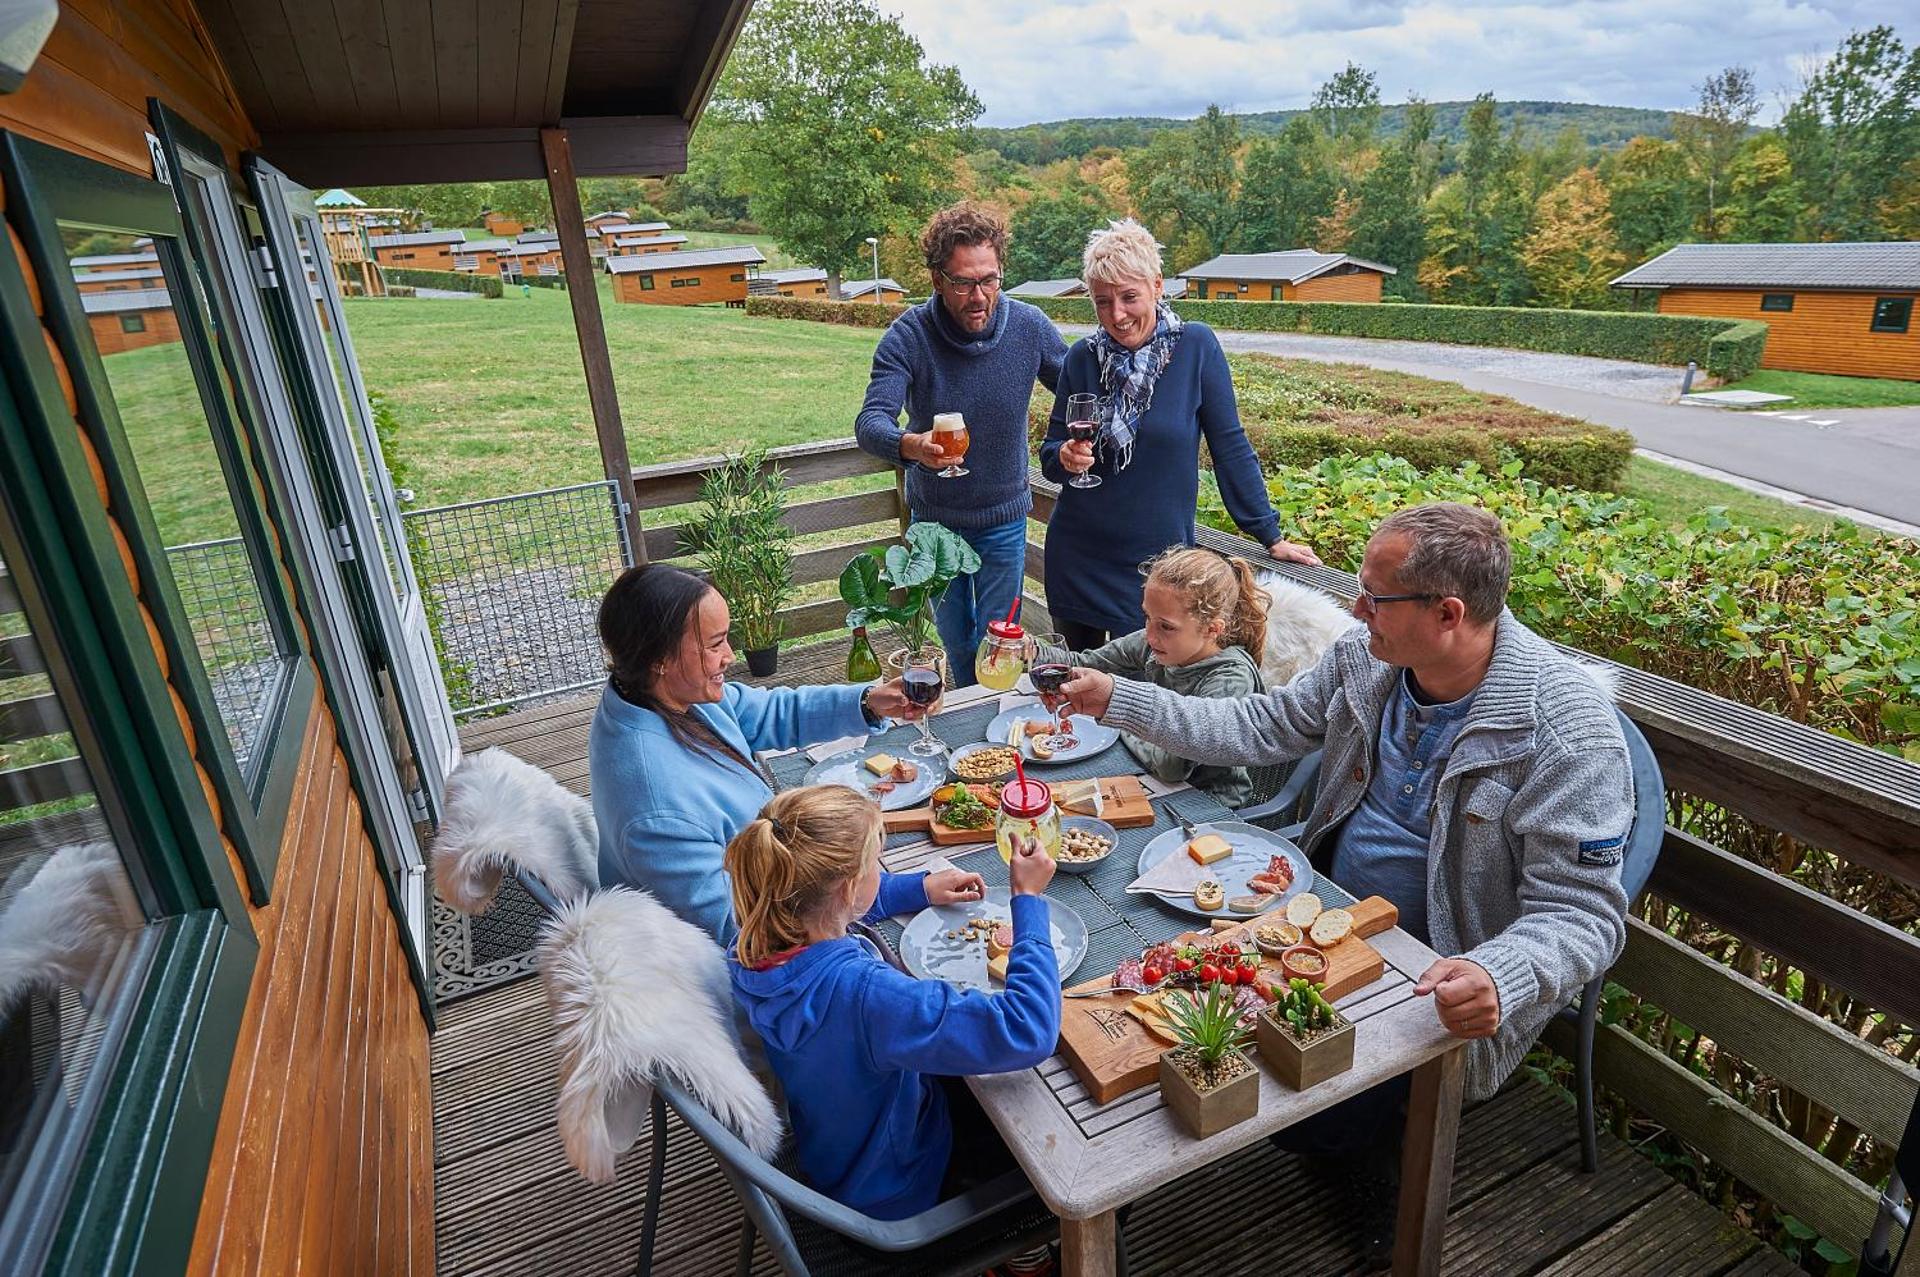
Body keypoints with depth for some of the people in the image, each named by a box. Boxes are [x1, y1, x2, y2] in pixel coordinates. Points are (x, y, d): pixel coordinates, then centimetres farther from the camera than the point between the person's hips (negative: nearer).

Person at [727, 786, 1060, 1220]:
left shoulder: (756, 942, -21)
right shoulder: (864, 993, -45)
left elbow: (826, 901, 5)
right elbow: (1028, 1033, -42)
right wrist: (1029, 898, -33)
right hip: (891, 1191, -6)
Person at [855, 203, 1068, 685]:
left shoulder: (1030, 326, -14)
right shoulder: (909, 335, -20)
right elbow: (871, 421, -30)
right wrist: (911, 444, -53)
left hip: (1004, 518, 0)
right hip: (934, 518, 0)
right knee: (957, 643, 18)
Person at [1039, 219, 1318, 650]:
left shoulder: (1196, 346, -9)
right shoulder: (1083, 357, -2)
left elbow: (1230, 447, -5)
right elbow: (1049, 455, 3)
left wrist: (1271, 536, -2)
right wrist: (1066, 457, -20)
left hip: (1157, 557, -2)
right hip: (1078, 557, 3)